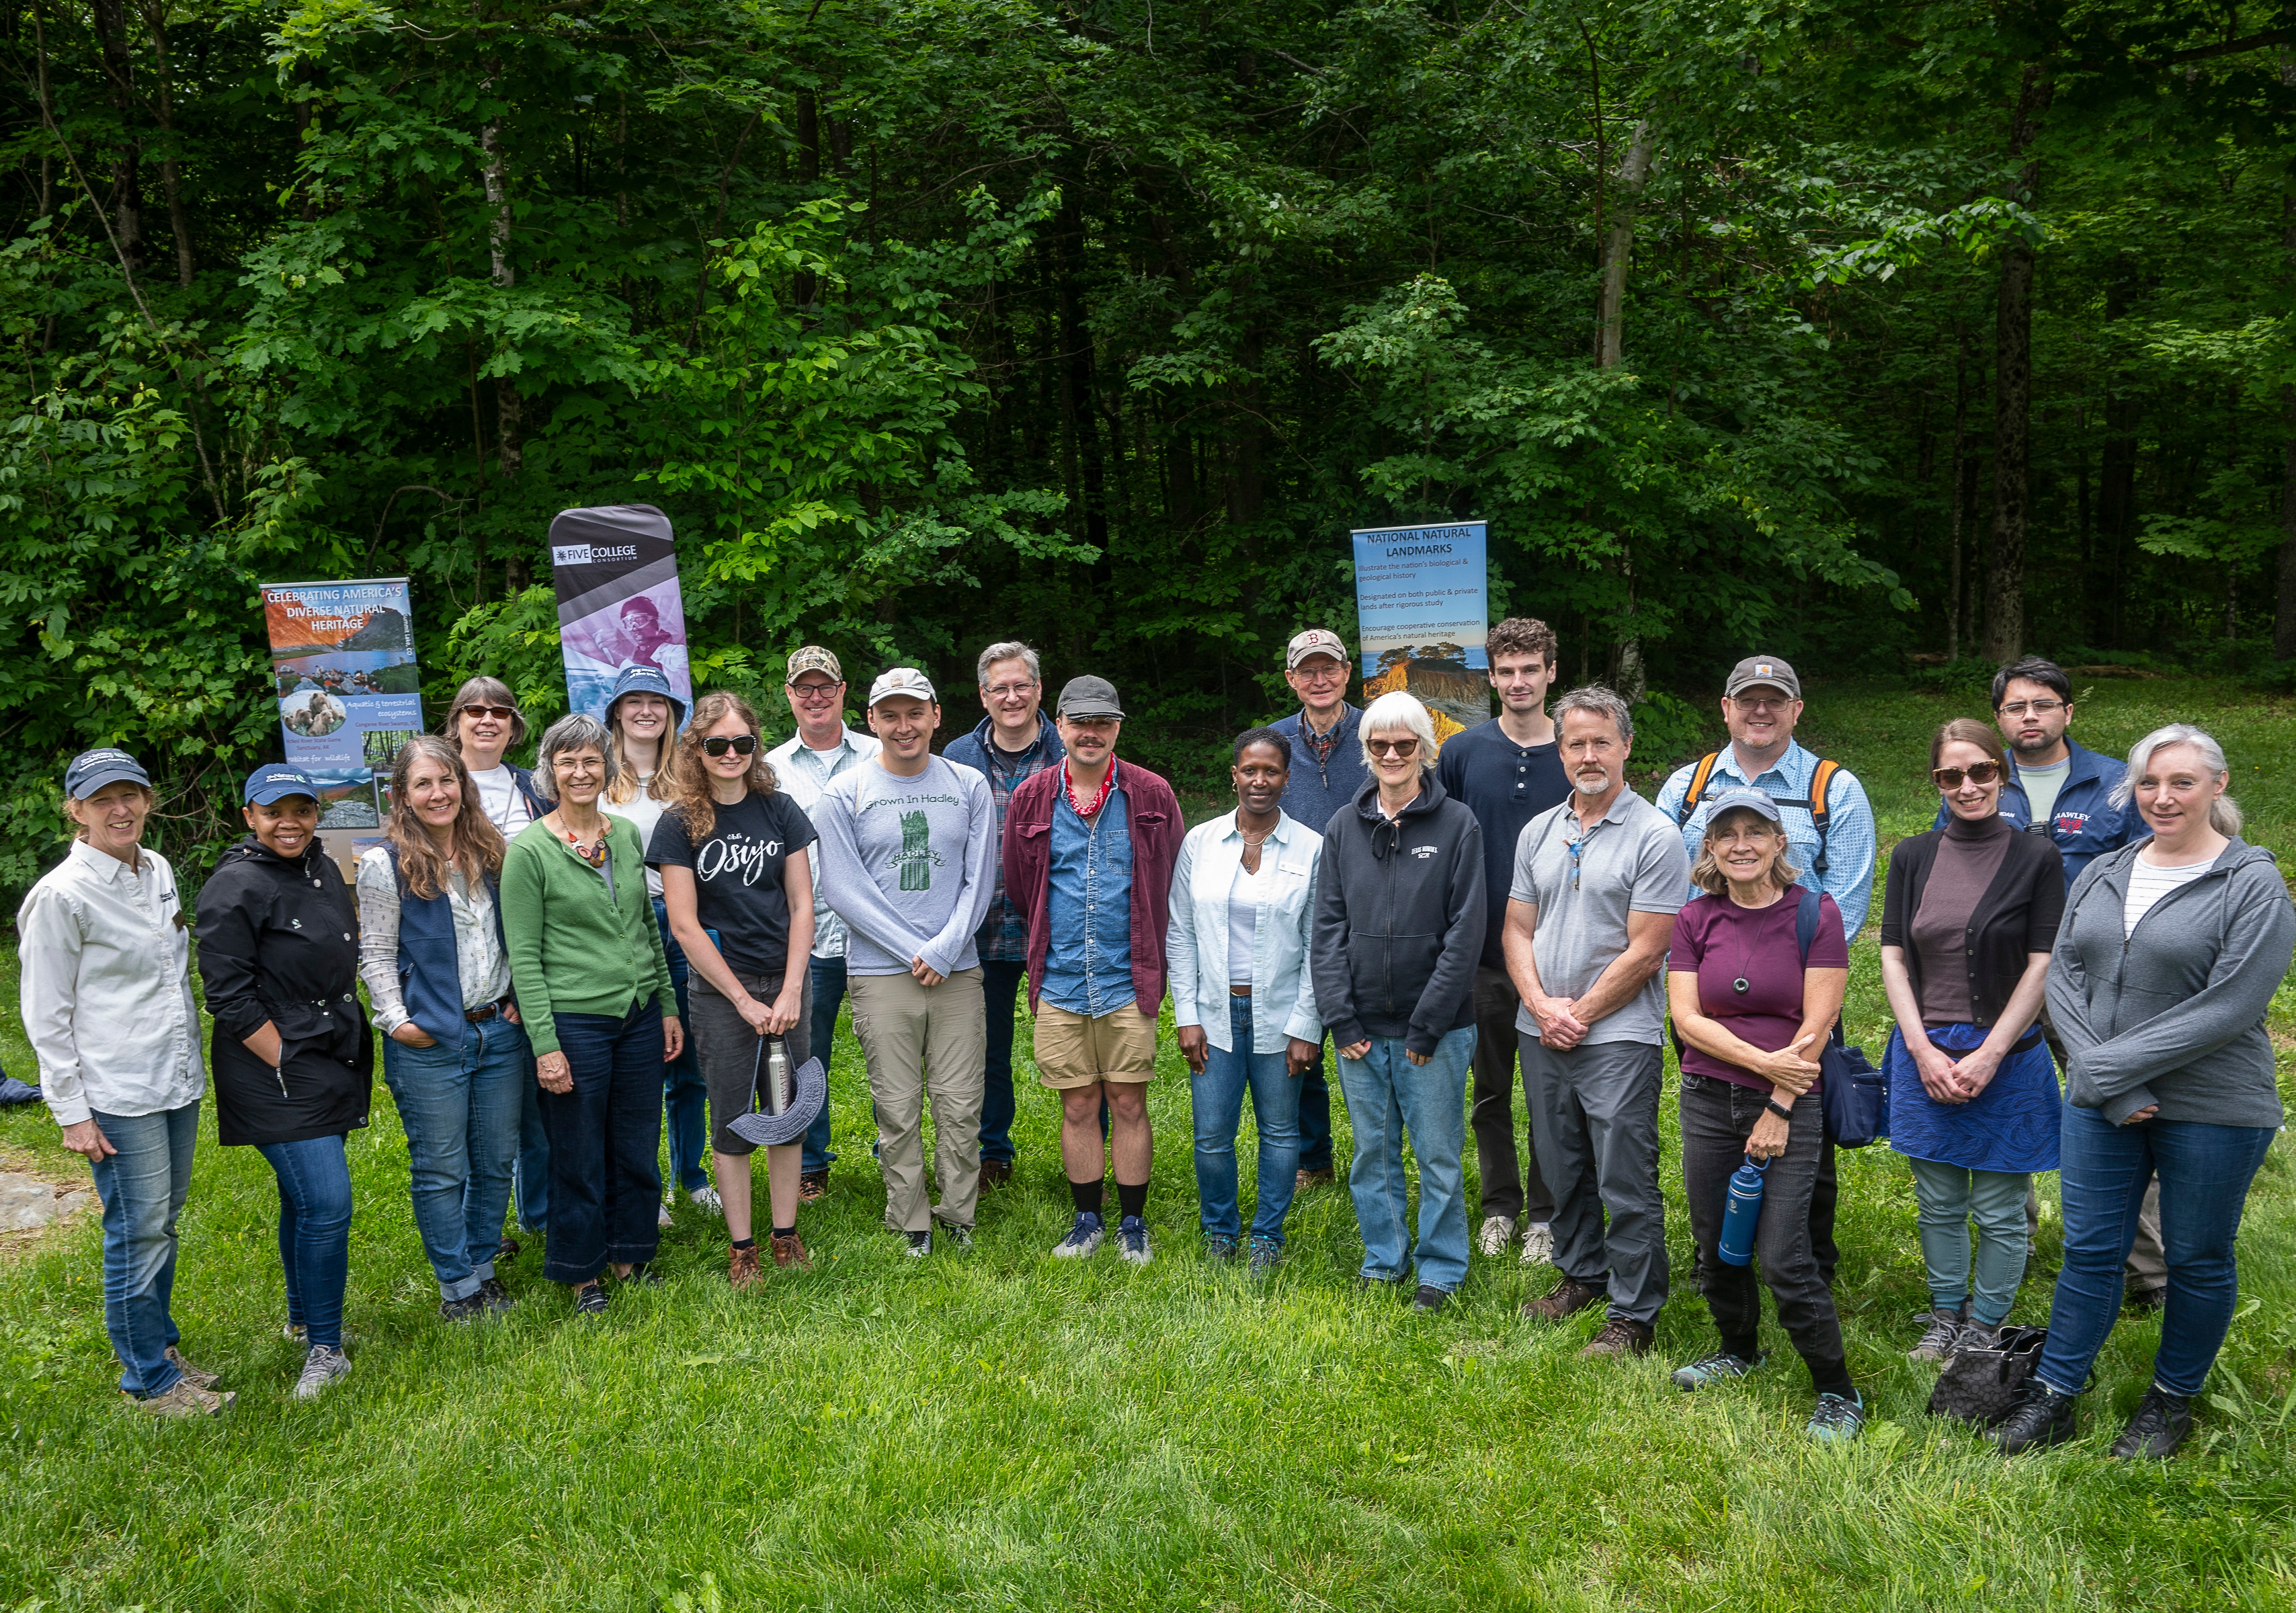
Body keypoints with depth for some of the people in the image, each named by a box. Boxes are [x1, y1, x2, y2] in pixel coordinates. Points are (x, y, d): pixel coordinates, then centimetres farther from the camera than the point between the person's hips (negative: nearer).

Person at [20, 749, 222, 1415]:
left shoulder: (157, 870, 7)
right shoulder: (60, 896, -13)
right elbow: (45, 1016, -10)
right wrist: (73, 1112, -11)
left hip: (179, 1080, 7)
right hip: (116, 1094, -7)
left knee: (163, 1219, 17)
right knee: (139, 1232, 1)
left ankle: (159, 1345, 33)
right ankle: (149, 1380, 15)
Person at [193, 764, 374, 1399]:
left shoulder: (322, 866, 10)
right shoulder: (235, 886, -15)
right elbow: (229, 995, -16)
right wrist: (285, 1062, -16)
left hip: (332, 1059, 8)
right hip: (277, 1074, -8)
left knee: (307, 1197, 19)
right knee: (327, 1203, -11)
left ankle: (303, 1316, 35)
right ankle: (323, 1351, 2)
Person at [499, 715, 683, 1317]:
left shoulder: (627, 834, 7)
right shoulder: (528, 850, -8)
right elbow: (524, 957, -9)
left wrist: (668, 1007, 13)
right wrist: (545, 1044, -13)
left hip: (639, 1016, 5)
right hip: (575, 1022, -5)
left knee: (639, 1147, 13)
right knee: (579, 1155, 7)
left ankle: (630, 1255, 32)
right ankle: (581, 1272, 25)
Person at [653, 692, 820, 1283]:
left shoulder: (779, 811, 2)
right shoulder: (680, 824, -5)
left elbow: (801, 904, 2)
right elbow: (684, 925, -8)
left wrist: (790, 991, -7)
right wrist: (744, 1000, -10)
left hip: (785, 984, 2)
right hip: (719, 991, -2)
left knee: (789, 1111, 9)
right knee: (732, 1121, 6)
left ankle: (785, 1235, 23)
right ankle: (740, 1248, 19)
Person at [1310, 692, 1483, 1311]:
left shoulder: (1457, 825, -5)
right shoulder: (1344, 828, 5)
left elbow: (1465, 931, -8)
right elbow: (1329, 927, 4)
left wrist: (1428, 1025, -12)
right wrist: (1341, 1017, -4)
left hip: (1434, 1029, -3)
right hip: (1362, 1028, 3)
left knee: (1438, 1155, 6)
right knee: (1372, 1151, 14)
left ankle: (1441, 1268, 22)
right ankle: (1384, 1257, 30)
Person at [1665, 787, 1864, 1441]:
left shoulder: (1815, 914, -6)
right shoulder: (1694, 920, 3)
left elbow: (1817, 1024, -9)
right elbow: (1686, 1017, -3)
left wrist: (1777, 1108, -11)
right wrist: (1762, 1060, -15)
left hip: (1790, 1105, -4)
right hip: (1708, 1099, 4)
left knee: (1783, 1257, -7)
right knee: (1715, 1242, 13)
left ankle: (1837, 1392, 10)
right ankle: (1739, 1350, 38)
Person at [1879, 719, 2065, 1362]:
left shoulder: (2035, 857, -4)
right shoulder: (1913, 857, 5)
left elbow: (2043, 967, -7)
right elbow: (1893, 957, 3)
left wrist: (1989, 1056, -12)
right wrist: (1922, 1049, -7)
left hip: (2006, 1058, -3)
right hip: (1925, 1055, 3)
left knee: (1999, 1213, 6)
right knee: (1938, 1205, 13)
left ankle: (1984, 1330, 23)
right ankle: (1945, 1316, 30)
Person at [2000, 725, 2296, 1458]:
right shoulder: (2101, 875, 5)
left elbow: (2228, 1008, -17)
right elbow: (2063, 978, 1)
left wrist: (2112, 1065, -16)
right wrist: (2105, 1083, -11)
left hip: (2212, 1109, -4)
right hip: (2101, 1103, 4)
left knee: (2198, 1259, 12)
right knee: (2089, 1251, 10)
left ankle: (2172, 1399, 31)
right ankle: (2053, 1397, 21)